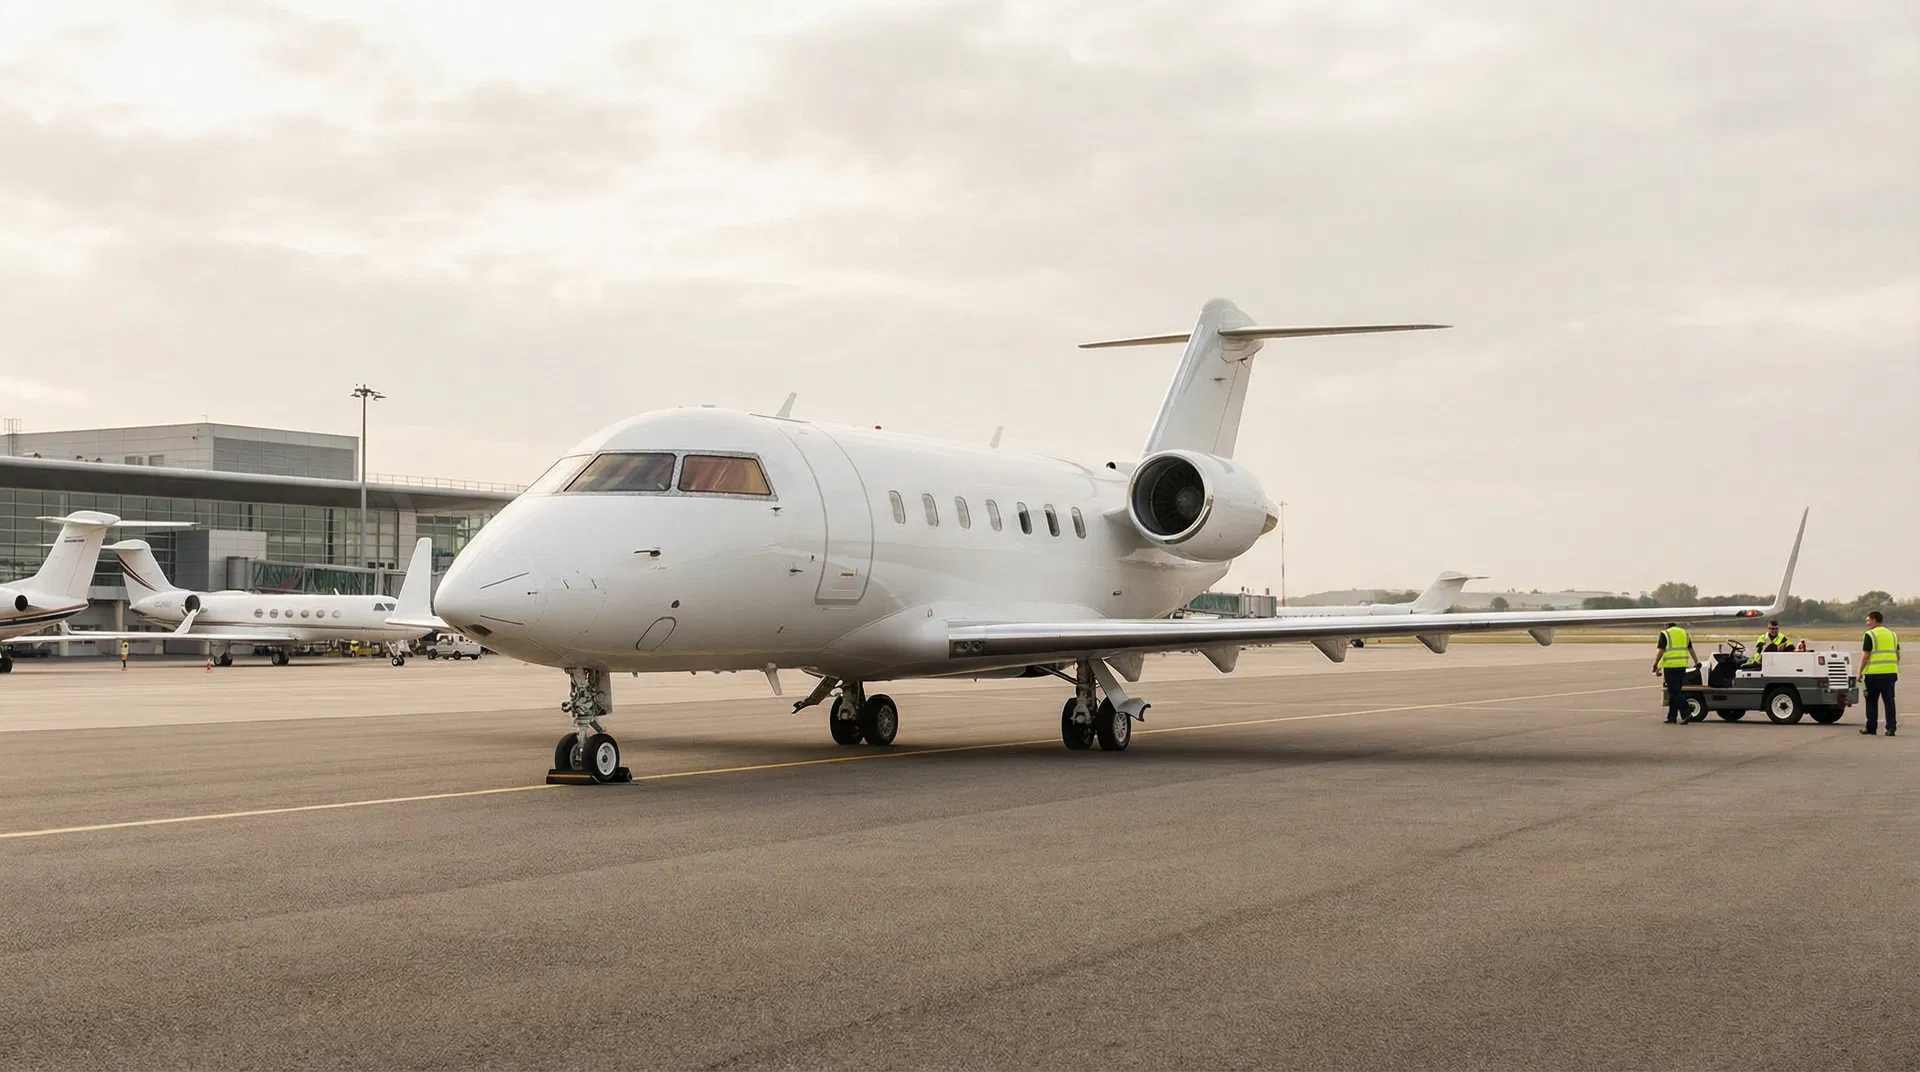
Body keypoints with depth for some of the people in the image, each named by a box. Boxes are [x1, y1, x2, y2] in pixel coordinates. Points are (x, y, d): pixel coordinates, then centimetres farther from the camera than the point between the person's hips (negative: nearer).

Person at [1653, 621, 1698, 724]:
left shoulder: (1665, 634, 0)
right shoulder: (1684, 633, 16)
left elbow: (1661, 651, -8)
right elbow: (1691, 650, 14)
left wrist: (1655, 665, -2)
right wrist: (1697, 663, 20)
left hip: (1670, 666, -6)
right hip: (1682, 665, 6)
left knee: (1674, 691, -5)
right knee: (1675, 691, 14)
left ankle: (1685, 714, -16)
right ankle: (1672, 716, 17)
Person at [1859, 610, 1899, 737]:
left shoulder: (1870, 635, -6)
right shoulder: (1892, 634, 13)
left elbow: (1866, 655, -10)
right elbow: (1897, 655, 15)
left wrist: (1860, 672, -3)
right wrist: (1896, 671, 23)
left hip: (1874, 673, -5)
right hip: (1891, 673, 5)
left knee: (1872, 701, 6)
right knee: (1889, 700, 5)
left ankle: (1871, 728, 9)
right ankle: (1891, 728, -1)